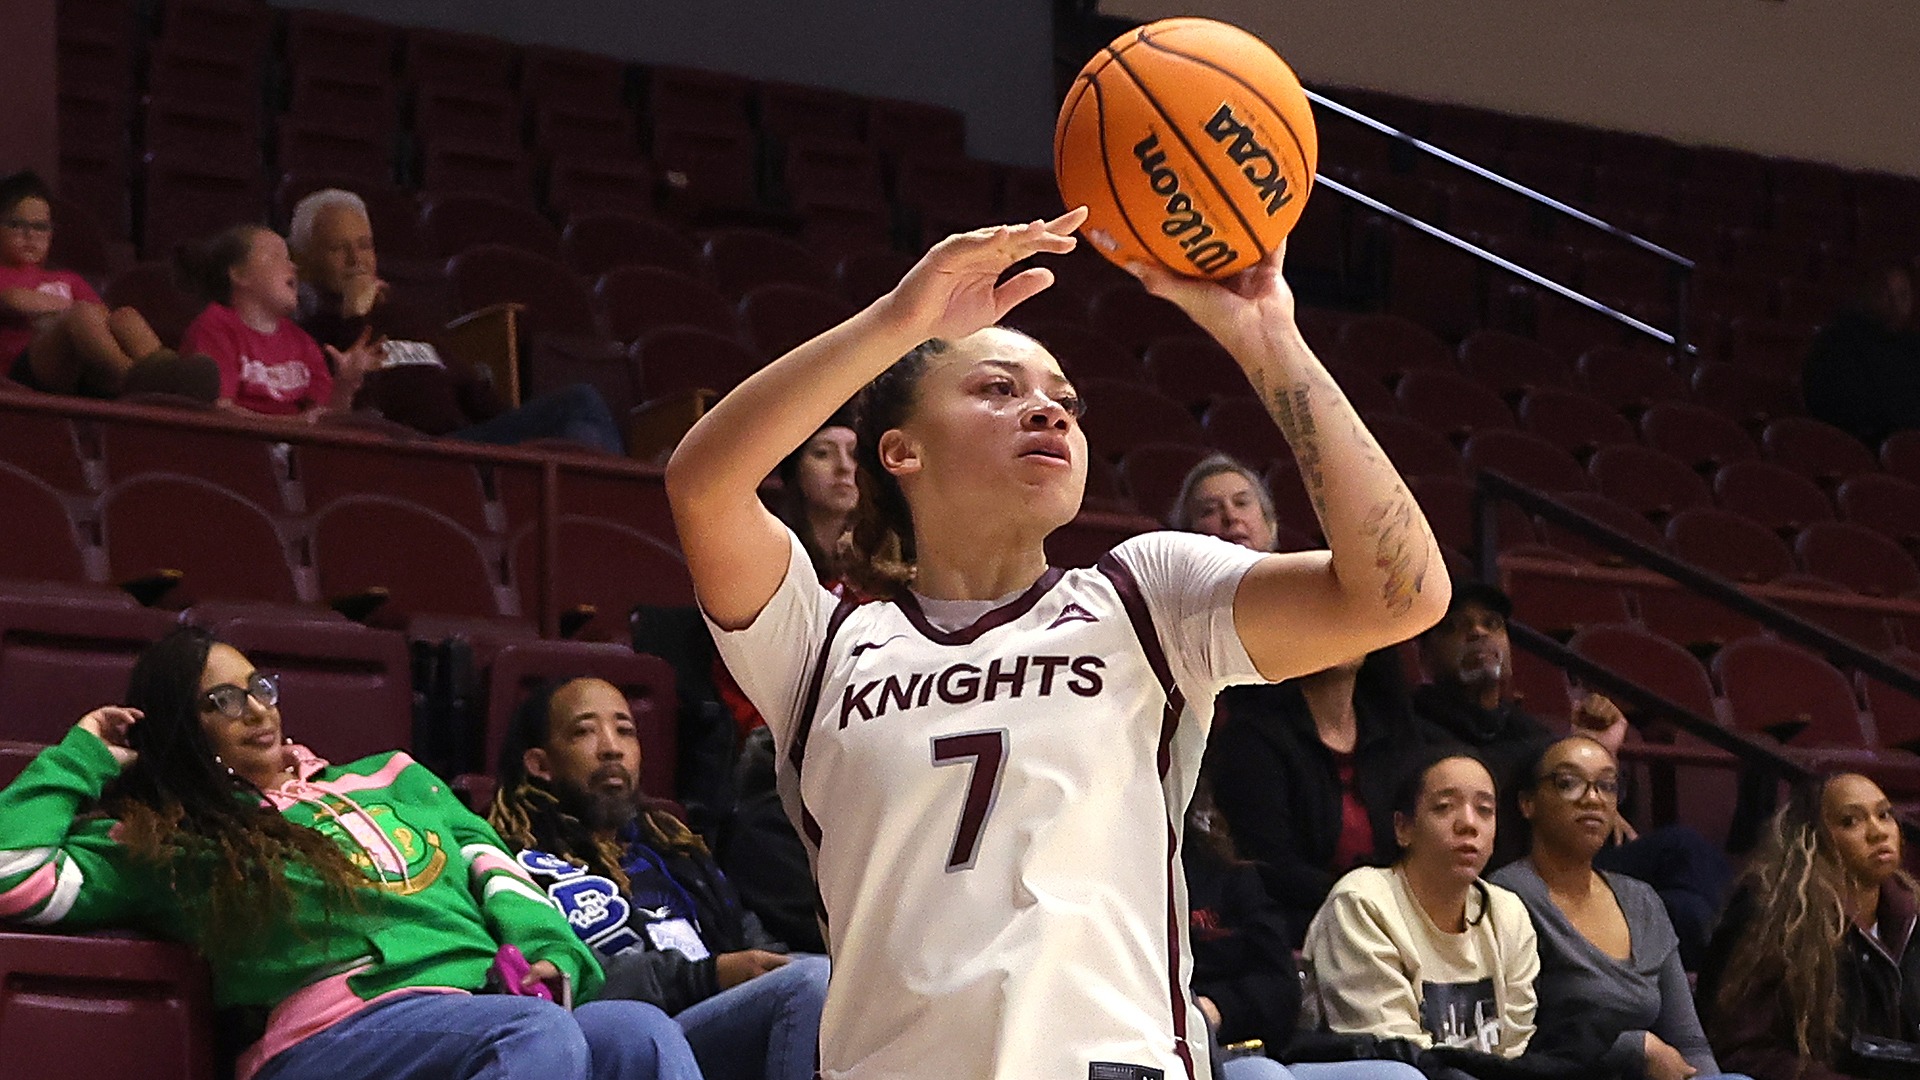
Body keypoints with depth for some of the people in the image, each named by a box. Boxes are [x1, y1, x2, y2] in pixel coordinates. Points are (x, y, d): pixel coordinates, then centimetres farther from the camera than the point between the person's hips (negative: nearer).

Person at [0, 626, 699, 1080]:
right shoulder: (165, 842, 18)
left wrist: (548, 949, 2)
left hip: (488, 1005, 5)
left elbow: (492, 866, 24)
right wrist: (84, 757, 20)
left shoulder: (391, 780, 33)